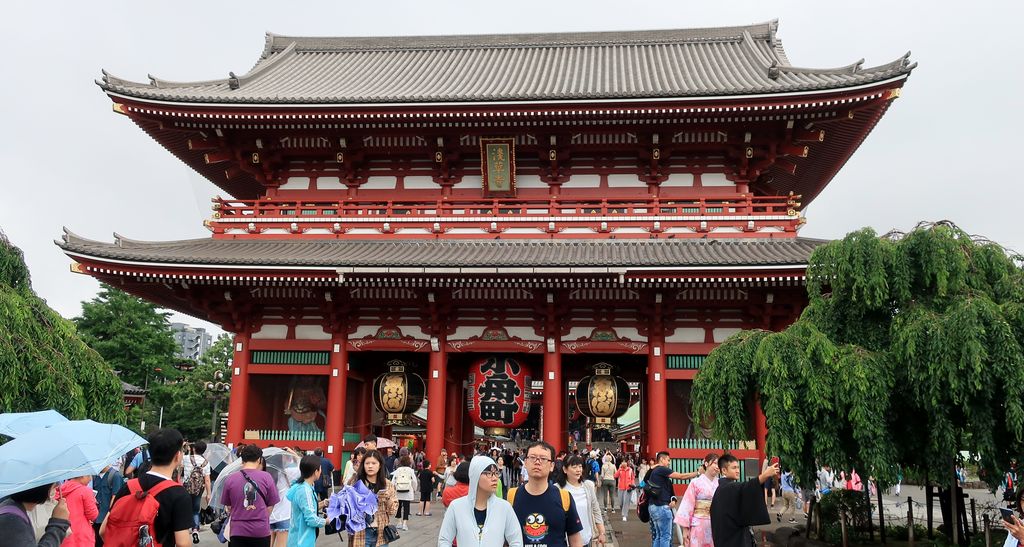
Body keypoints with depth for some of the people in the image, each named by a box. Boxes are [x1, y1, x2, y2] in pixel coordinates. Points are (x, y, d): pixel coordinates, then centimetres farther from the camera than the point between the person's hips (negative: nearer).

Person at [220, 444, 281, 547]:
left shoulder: (230, 480, -3)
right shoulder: (266, 477, -6)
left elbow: (228, 508, 7)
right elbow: (270, 506, 0)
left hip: (238, 531, 1)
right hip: (261, 531, -1)